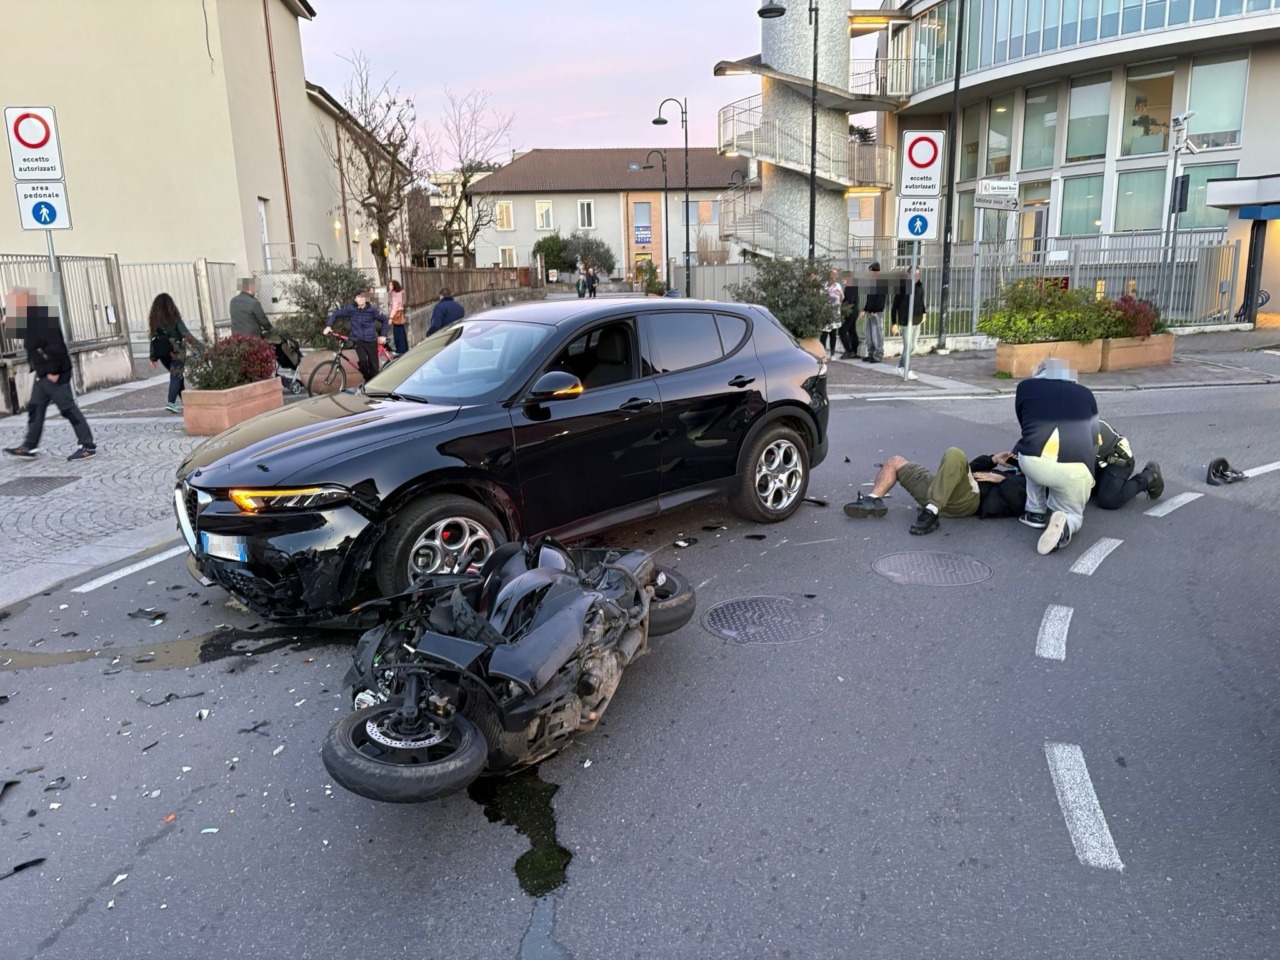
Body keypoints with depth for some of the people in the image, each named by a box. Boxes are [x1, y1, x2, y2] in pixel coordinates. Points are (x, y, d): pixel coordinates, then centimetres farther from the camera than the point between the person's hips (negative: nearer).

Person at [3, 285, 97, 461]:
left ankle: (89, 447, 0)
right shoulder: (30, 318, 13)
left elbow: (55, 346, -26)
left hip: (54, 374, -10)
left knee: (68, 409, -6)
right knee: (35, 408, 13)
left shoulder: (42, 317, -19)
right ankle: (29, 447, 20)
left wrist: (53, 371, -23)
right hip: (43, 374, 10)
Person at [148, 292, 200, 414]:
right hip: (177, 351, -4)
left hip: (162, 353, 4)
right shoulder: (174, 318, -6)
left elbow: (153, 338, 4)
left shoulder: (154, 320, 5)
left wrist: (153, 357, 7)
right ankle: (171, 403, -19)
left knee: (176, 376, 16)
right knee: (176, 377, -5)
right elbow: (185, 334, -11)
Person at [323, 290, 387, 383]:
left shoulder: (372, 310, -8)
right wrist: (328, 326, -10)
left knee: (373, 366, 0)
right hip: (358, 340, 0)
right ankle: (367, 380, 3)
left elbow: (385, 320, 5)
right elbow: (336, 314, 2)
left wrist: (383, 335, 1)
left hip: (371, 341, 0)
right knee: (362, 361, -22)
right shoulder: (351, 308, -6)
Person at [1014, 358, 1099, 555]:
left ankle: (1036, 513, 28)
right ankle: (1065, 523, -8)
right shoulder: (1085, 394, 25)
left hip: (1034, 462, 0)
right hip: (1076, 469, 1)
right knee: (1072, 514, 27)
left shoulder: (1026, 386, 21)